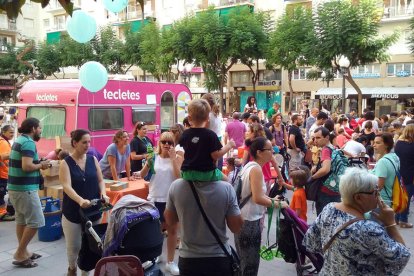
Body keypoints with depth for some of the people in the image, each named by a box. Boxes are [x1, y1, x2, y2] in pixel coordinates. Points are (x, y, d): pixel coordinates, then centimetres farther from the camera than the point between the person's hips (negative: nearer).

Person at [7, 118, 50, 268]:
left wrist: (39, 163, 9)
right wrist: (41, 165, -11)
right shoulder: (28, 143, -17)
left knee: (21, 220, 15)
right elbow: (27, 166, -27)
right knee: (36, 222, -4)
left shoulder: (19, 140, 14)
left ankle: (23, 252, 23)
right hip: (24, 188, -10)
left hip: (15, 187, 10)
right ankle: (20, 254, 2)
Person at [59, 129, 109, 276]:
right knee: (74, 245, 10)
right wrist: (80, 200, -37)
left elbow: (100, 180, 8)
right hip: (73, 211, -3)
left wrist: (103, 193, -13)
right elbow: (67, 186, -20)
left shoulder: (93, 159, 3)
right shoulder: (66, 163, -9)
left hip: (94, 209, 3)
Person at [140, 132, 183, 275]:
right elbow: (142, 175, -3)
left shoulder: (178, 158, -4)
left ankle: (170, 262, 25)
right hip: (155, 199, 1)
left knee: (172, 230, 10)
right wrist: (148, 162, -18)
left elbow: (179, 177, -16)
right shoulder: (154, 157, -1)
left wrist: (173, 158, -19)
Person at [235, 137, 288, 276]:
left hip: (243, 219, 9)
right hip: (250, 221, -9)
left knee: (244, 261, 21)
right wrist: (277, 204, -14)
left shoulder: (249, 166, 9)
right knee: (250, 264, 3)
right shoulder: (256, 169, -19)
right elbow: (258, 199, -25)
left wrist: (271, 199, 10)